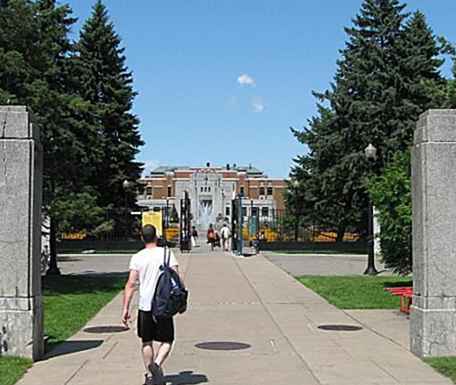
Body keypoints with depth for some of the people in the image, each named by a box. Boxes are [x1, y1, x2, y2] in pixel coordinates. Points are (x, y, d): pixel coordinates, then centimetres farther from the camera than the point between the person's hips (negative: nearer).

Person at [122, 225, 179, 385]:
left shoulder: (137, 257, -1)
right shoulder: (167, 253, -1)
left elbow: (131, 284, -6)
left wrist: (125, 308, -4)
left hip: (145, 305, 1)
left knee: (147, 342, 15)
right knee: (167, 340, 10)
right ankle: (157, 364, -14)